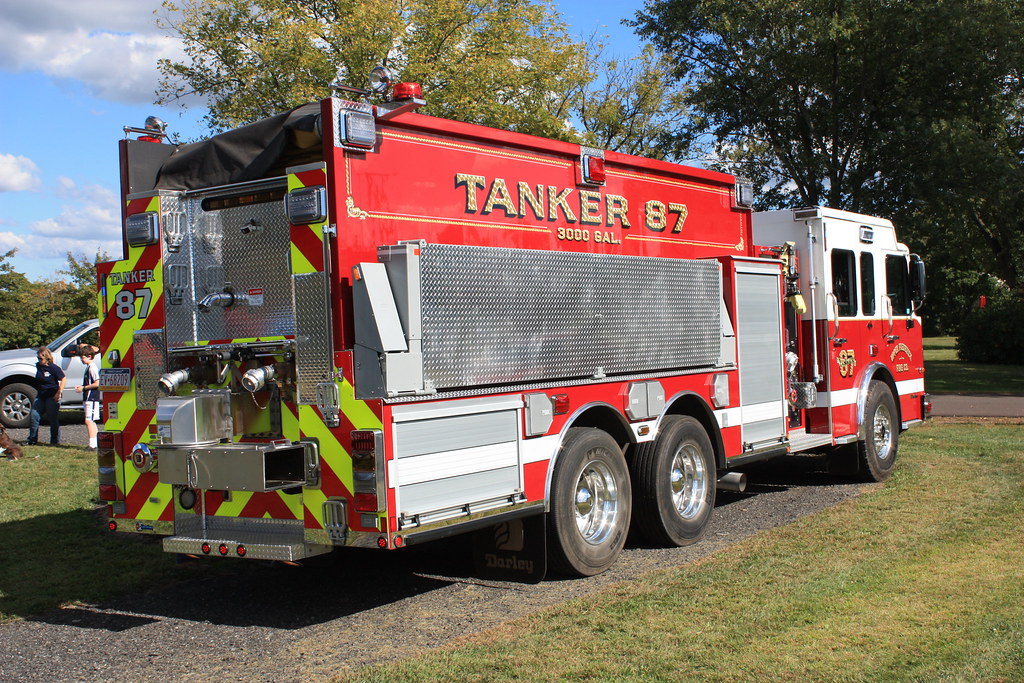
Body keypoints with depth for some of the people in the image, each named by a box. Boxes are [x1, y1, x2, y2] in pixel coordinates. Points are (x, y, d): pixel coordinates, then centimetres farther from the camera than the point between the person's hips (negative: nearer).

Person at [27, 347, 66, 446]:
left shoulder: (53, 367, -12)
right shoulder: (38, 366, 7)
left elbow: (63, 379, -12)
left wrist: (59, 392, -16)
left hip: (52, 396, -7)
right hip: (40, 396, 7)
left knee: (53, 419, -1)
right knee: (33, 416, 1)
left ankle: (55, 441, 8)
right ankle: (32, 440, 10)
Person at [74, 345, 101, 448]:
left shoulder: (92, 367, -14)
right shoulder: (88, 367, 16)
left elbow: (97, 383, -21)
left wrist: (83, 388, -15)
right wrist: (81, 386, 11)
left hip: (92, 399, -11)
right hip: (88, 398, 11)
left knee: (89, 421, -13)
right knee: (91, 421, 14)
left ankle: (92, 444, -16)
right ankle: (95, 443, 19)